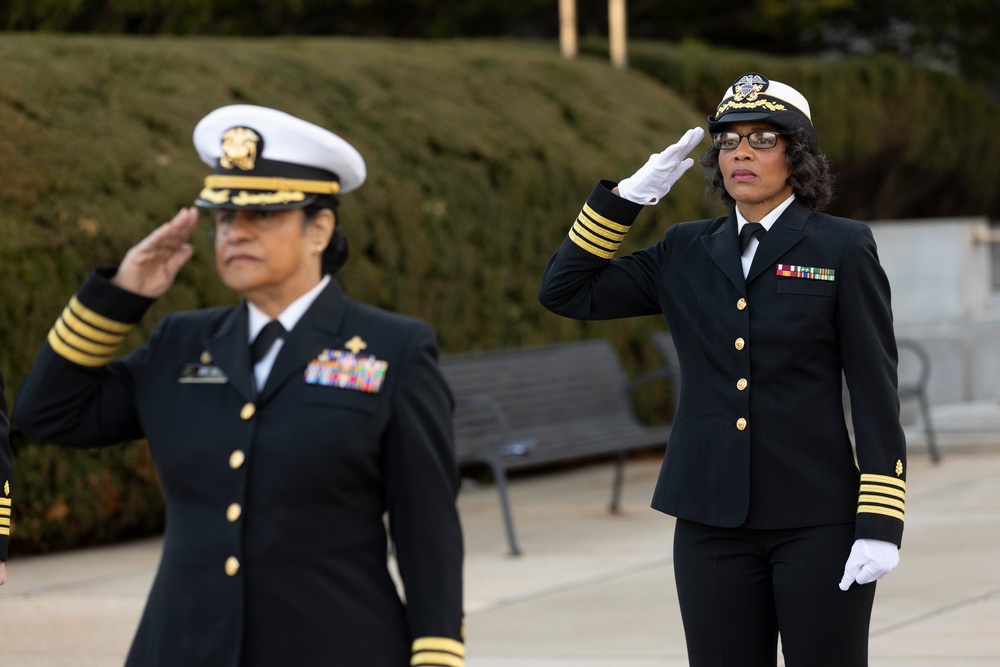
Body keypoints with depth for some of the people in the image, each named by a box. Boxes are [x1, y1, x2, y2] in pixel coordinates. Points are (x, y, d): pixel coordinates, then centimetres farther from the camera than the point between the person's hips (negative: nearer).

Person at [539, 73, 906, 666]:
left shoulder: (843, 248, -1)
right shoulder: (686, 254, 11)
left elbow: (876, 390, -4)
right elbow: (564, 293, 9)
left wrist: (880, 525, -11)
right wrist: (630, 195, 1)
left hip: (815, 521, -3)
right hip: (713, 522, 3)